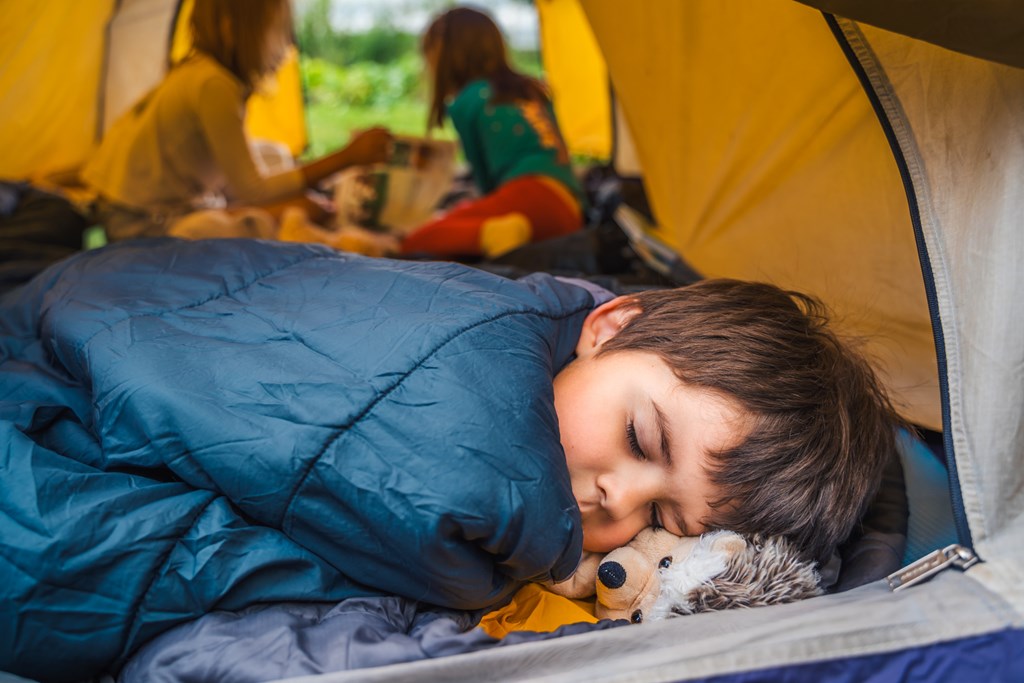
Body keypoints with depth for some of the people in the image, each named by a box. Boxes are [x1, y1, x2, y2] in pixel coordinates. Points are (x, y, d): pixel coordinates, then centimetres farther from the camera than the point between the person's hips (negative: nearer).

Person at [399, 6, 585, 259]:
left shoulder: (466, 102, 6)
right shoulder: (532, 89, 26)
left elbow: (483, 175, 11)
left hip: (528, 198, -7)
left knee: (414, 243, -7)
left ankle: (492, 234, -32)